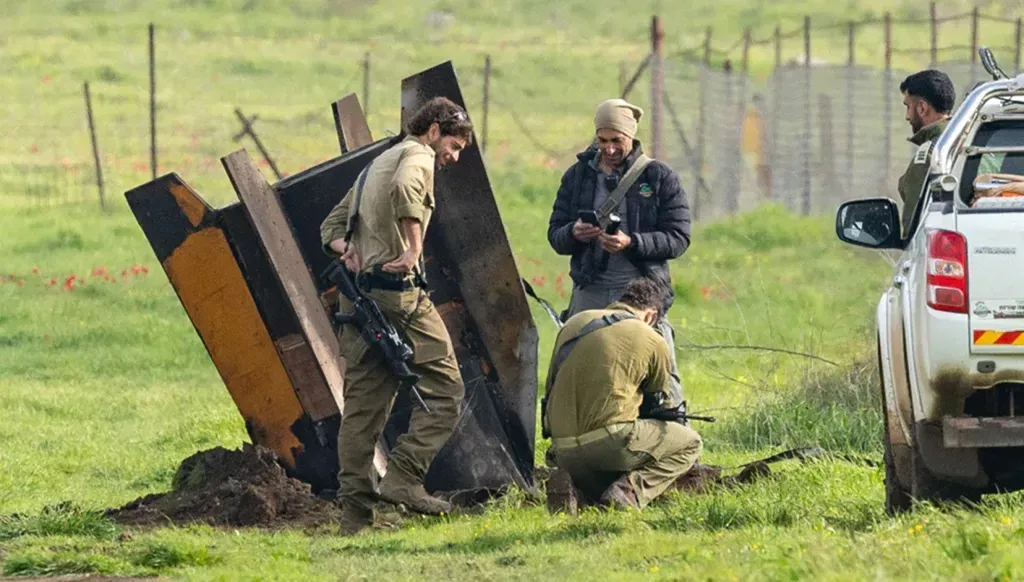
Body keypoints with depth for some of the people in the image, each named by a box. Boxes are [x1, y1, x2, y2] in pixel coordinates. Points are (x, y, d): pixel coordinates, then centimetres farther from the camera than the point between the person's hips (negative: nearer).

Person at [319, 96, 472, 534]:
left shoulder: (375, 165, 28)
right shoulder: (417, 156, -1)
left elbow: (331, 225, 25)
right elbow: (404, 190, -25)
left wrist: (345, 248, 5)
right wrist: (413, 251, -22)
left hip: (358, 295, 9)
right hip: (397, 291, -9)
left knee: (364, 400, 6)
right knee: (444, 388, -3)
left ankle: (355, 510, 2)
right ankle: (403, 477, -15)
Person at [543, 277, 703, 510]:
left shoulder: (575, 323, 15)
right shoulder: (652, 341, 2)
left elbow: (551, 386, 22)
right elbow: (659, 402, 18)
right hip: (610, 442, -7)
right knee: (689, 444, 12)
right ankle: (630, 490, -10)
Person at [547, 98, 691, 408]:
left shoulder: (660, 177, 2)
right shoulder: (578, 176, 12)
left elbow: (678, 238, -3)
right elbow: (555, 236, 12)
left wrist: (631, 243, -19)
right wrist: (574, 233, -13)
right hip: (589, 293, 3)